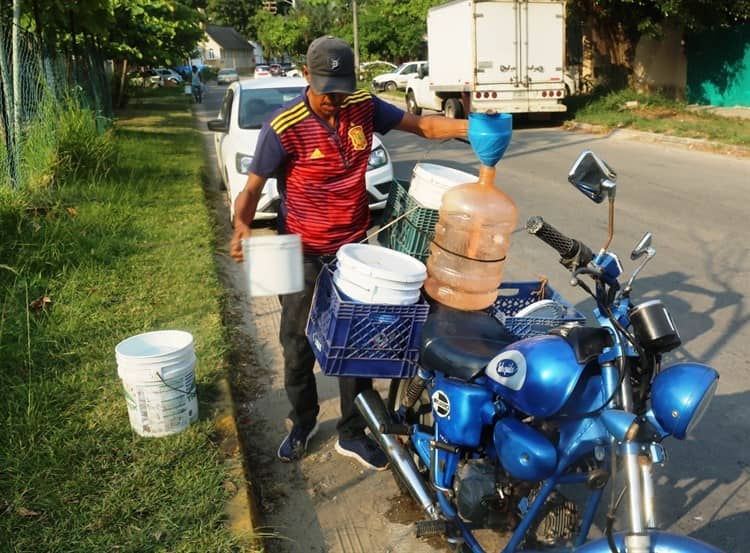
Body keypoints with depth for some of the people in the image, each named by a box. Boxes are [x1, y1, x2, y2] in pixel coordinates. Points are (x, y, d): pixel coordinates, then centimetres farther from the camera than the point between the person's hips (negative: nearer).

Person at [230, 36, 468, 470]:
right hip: (301, 251, -3)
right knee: (297, 342, 12)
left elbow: (420, 125, -2)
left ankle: (353, 433, 26)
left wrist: (471, 127, -19)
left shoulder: (363, 107, -6)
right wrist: (242, 225, -36)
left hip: (352, 247, 3)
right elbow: (253, 189, -15)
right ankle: (303, 422, 36)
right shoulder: (284, 127, -18)